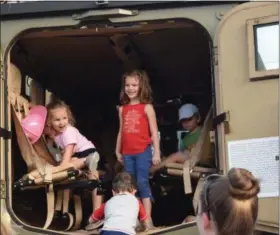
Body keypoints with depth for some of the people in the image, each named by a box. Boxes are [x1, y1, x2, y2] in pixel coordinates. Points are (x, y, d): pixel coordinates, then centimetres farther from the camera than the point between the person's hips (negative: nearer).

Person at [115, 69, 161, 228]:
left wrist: (156, 152, -8)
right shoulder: (123, 109, 11)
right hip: (128, 153, 5)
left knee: (142, 183, -8)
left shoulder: (147, 107, -1)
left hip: (143, 151, -5)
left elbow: (154, 132, -3)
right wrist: (118, 151, 15)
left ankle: (147, 218, -6)